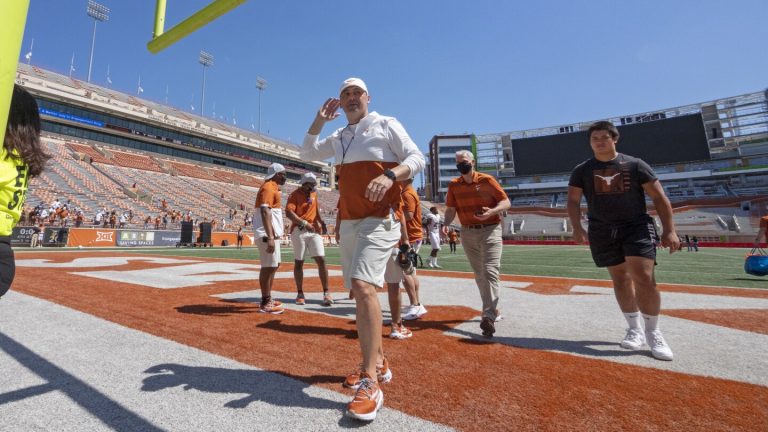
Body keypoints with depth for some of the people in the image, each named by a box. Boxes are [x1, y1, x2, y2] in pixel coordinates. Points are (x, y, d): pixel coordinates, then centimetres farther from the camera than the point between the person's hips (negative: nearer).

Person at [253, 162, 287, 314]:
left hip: (273, 234, 11)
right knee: (268, 267, -6)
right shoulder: (268, 187, -12)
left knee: (274, 265, 15)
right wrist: (270, 237, -30)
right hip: (267, 234, -11)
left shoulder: (273, 188, 19)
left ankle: (268, 300, 25)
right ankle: (265, 304, 2)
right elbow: (265, 211, -23)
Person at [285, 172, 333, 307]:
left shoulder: (314, 194, 15)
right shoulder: (295, 194, -5)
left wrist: (321, 222, 9)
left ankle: (326, 293, -3)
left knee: (321, 260, -6)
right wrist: (304, 223, -28)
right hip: (299, 231, -4)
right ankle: (300, 294, 14)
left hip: (314, 230, 4)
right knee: (299, 262, 4)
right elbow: (288, 212, -18)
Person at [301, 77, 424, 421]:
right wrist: (319, 120, 12)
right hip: (348, 222, 7)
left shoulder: (386, 125, 2)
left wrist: (389, 175, -26)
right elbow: (307, 153, 23)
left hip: (378, 220, -7)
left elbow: (417, 158, -6)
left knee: (363, 285, -25)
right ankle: (377, 363, 25)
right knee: (360, 291, 9)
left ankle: (371, 382, -18)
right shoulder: (339, 137, 20)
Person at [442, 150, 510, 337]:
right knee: (479, 274, 13)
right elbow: (451, 209, 2)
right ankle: (493, 310, 29)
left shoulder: (487, 180, -5)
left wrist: (492, 211, -24)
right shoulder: (454, 185, 5)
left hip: (490, 230, -4)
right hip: (468, 233, 4)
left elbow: (506, 202, -5)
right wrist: (446, 224, -17)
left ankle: (488, 317, -16)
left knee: (490, 272, -16)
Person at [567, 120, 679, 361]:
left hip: (637, 226, -1)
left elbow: (659, 197, 1)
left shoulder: (635, 165, 2)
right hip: (602, 231, 2)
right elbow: (573, 200, -2)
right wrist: (577, 227, -18)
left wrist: (669, 230, -6)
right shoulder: (582, 170, 4)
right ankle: (635, 329, 20)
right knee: (620, 279, 7)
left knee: (644, 278, -13)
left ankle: (653, 332, 5)